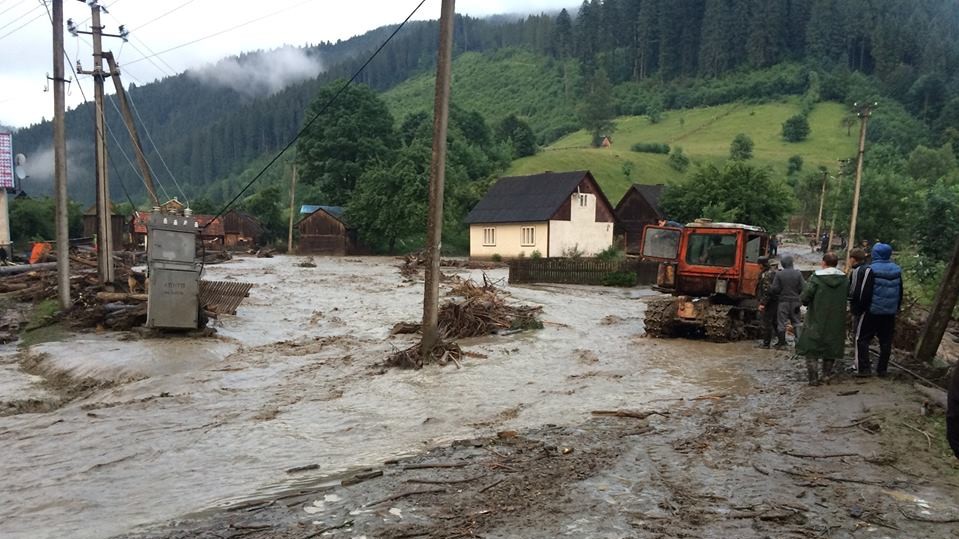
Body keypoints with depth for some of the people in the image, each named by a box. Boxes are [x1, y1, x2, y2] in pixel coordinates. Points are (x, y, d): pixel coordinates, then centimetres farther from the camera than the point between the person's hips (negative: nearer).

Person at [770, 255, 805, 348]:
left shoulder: (779, 274, -10)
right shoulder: (798, 273, -4)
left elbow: (774, 289, -10)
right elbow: (802, 288, -5)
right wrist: (796, 294, 13)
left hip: (783, 301, -2)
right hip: (795, 301, 2)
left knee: (781, 323, 6)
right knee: (797, 322, 11)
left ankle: (781, 343, 9)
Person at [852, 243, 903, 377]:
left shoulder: (871, 270, -14)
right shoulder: (897, 270, 5)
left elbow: (862, 292, -13)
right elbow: (900, 293, 14)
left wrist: (863, 304, 6)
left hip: (873, 311, -5)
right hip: (890, 312, 6)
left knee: (862, 338, 3)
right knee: (886, 341, 11)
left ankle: (863, 368, -1)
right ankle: (882, 369, 16)